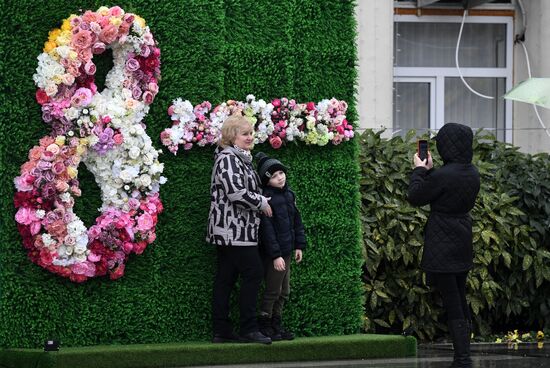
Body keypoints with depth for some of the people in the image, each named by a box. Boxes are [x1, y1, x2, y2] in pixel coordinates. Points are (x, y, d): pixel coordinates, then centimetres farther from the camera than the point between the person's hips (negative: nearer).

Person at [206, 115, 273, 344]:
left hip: (232, 230, 11)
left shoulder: (240, 159, 20)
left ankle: (221, 331, 8)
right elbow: (236, 192, -24)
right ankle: (248, 329, -8)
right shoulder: (228, 159, -14)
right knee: (253, 273, -10)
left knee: (226, 279, 8)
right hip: (234, 230, -11)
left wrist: (260, 202, 16)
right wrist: (262, 203, -11)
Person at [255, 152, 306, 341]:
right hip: (273, 253, -8)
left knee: (284, 292, 13)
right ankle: (264, 326, 7)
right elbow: (267, 229, -19)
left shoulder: (288, 194, 8)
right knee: (273, 291, -3)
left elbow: (296, 220, 16)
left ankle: (276, 325, 22)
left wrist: (299, 245, 11)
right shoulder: (267, 198, -17)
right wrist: (275, 255, -20)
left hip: (286, 251, 8)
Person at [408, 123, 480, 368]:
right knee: (460, 301, 18)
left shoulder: (443, 175, -22)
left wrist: (419, 170, 4)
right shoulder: (472, 173, 2)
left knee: (452, 304, -3)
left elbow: (415, 197, -10)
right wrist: (429, 170, 16)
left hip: (443, 245, -8)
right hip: (463, 243, 8)